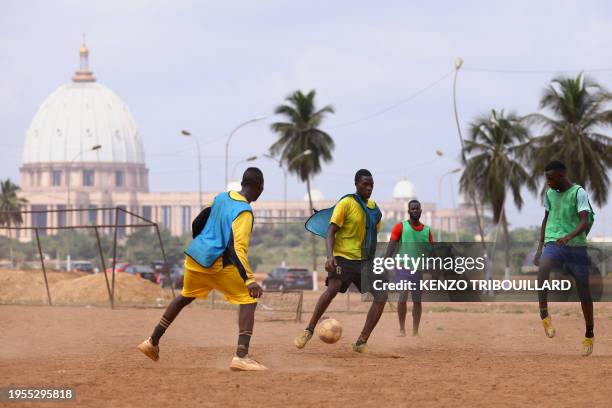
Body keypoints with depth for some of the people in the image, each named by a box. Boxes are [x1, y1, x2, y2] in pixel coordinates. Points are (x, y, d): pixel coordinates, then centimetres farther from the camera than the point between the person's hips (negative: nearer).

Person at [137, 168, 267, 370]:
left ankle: (152, 342, 39)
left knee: (186, 296, 29)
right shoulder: (244, 212, -15)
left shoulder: (221, 197, 9)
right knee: (248, 299, -4)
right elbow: (237, 248, -26)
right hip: (218, 264, -8)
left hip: (194, 255, 8)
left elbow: (197, 224, 18)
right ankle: (241, 356, -21)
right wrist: (249, 280, -34)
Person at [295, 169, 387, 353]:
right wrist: (330, 256, -28)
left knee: (381, 296, -6)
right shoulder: (346, 203, -8)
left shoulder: (373, 207, 12)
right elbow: (331, 231, -13)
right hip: (343, 258, -6)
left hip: (365, 261, 6)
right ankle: (308, 331, -15)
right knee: (332, 289, -29)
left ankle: (361, 342, -2)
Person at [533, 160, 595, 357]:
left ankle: (589, 335, 20)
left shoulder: (578, 193, -8)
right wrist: (540, 247, 18)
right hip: (553, 244, 3)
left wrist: (569, 236, -36)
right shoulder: (550, 193, 9)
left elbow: (585, 222, -19)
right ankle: (544, 315, -25)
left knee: (583, 291, 3)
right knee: (543, 267, -31)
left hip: (576, 246, -3)